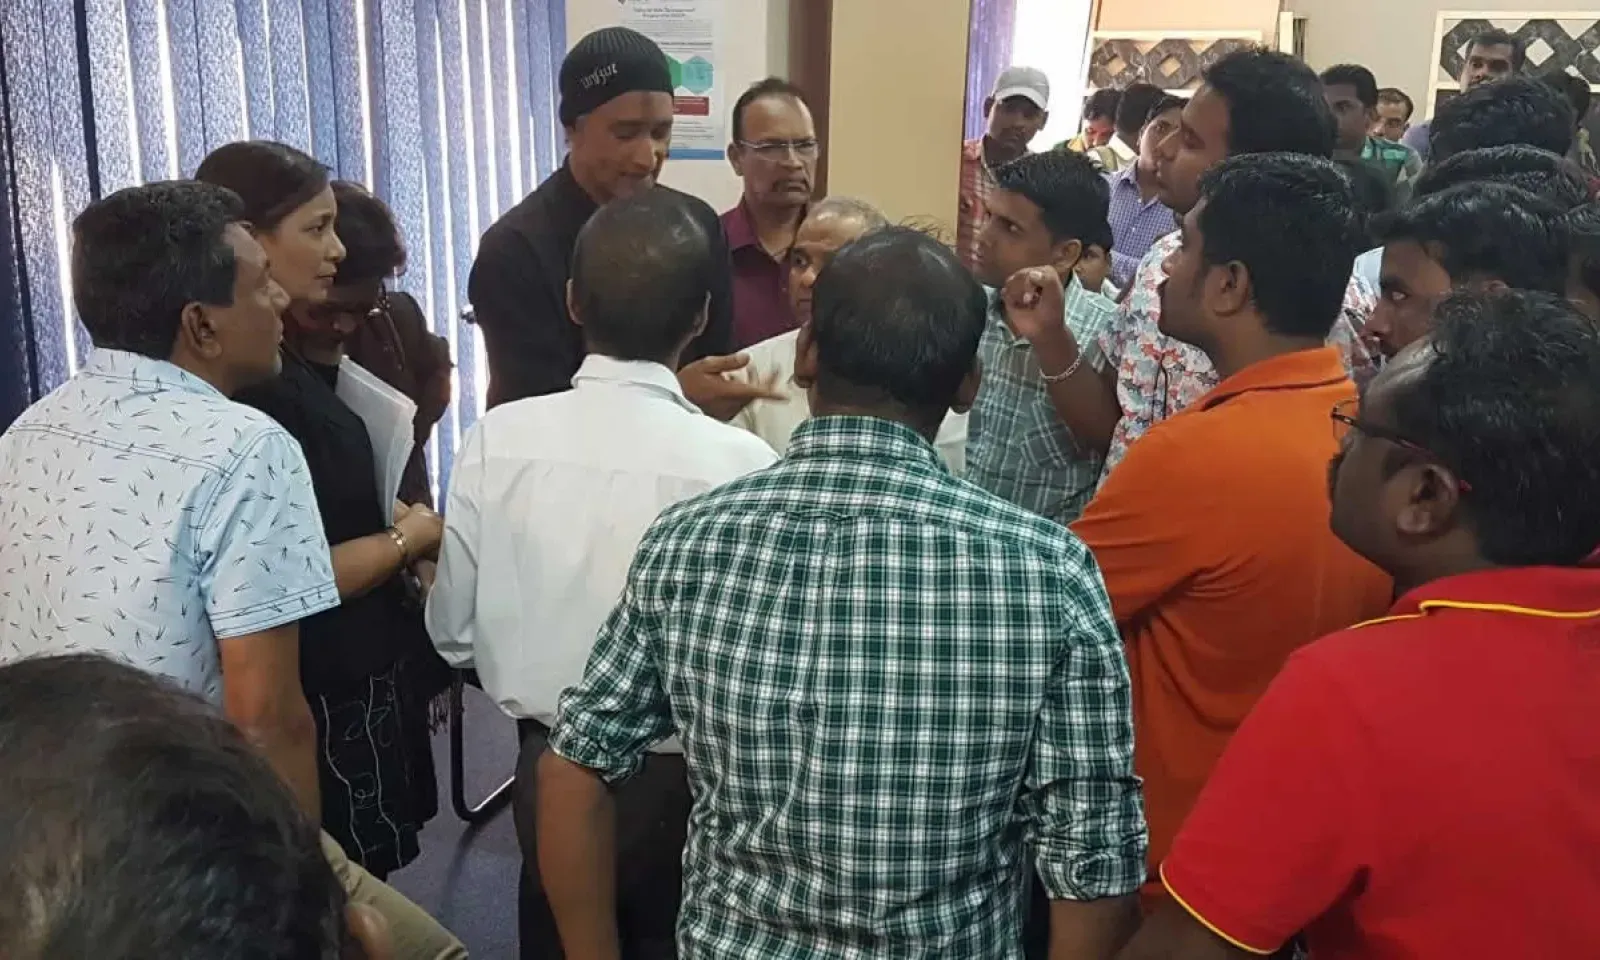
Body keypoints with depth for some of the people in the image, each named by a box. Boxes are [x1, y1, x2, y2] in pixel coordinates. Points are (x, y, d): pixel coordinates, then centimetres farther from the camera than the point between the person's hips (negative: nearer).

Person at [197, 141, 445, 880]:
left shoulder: (281, 360, 7)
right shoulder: (247, 386, -23)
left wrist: (390, 519, -1)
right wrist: (409, 539, -11)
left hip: (346, 676, 9)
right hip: (327, 692, -9)